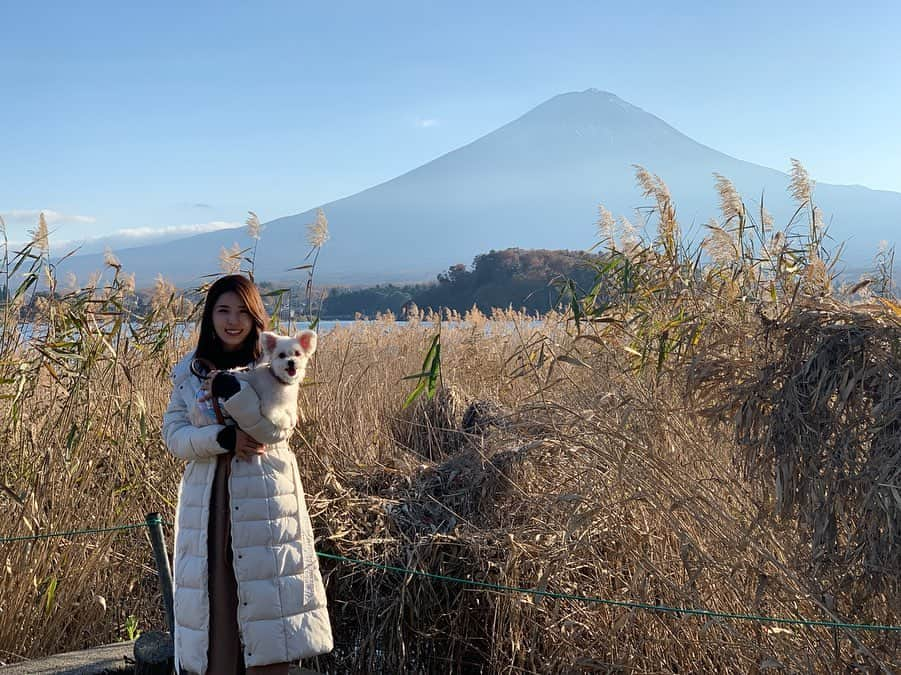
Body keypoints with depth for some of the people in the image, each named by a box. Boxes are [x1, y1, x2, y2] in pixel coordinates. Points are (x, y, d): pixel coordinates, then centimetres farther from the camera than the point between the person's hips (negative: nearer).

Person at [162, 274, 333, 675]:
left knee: (263, 593, -4)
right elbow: (173, 435, 1)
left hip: (264, 499, -2)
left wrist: (230, 390, -20)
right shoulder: (189, 371, 10)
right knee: (213, 596, 2)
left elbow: (276, 429, -10)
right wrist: (225, 438, -15)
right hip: (208, 502, 2)